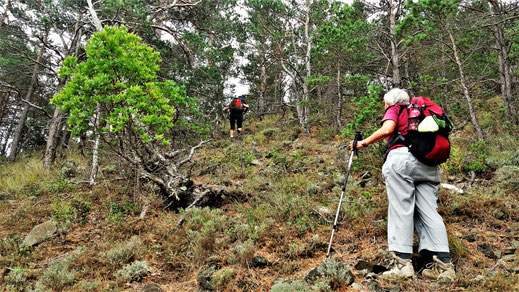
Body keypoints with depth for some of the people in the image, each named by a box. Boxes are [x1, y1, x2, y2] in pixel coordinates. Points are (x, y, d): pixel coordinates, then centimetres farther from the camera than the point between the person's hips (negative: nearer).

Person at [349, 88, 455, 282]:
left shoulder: (394, 109, 13)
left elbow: (387, 129, -7)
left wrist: (363, 143, 1)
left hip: (402, 157, -6)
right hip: (429, 163, 6)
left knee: (401, 209, -8)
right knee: (428, 211, 1)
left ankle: (403, 262, -14)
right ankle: (444, 264, -7)